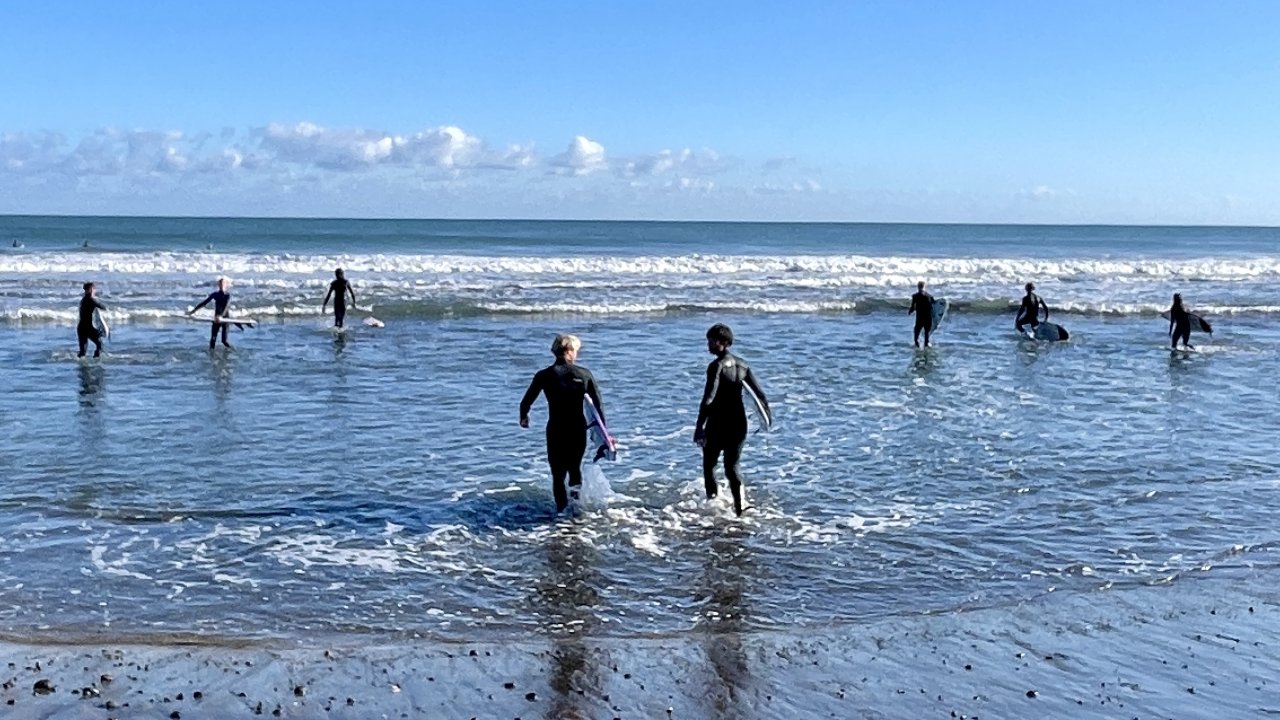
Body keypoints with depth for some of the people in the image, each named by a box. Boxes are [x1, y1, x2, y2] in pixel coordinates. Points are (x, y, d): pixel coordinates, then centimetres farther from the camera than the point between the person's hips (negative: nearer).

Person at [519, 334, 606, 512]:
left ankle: (562, 509, 5)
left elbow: (526, 402, 0)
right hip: (579, 429, 1)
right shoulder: (585, 374, -3)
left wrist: (523, 418, 21)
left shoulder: (544, 375, -5)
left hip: (556, 430, -1)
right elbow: (599, 404, -2)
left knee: (558, 473, 10)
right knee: (575, 467, 23)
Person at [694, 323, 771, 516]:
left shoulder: (717, 366, -14)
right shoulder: (742, 365, 5)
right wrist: (767, 415, 20)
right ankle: (740, 507, 0)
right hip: (739, 423, 6)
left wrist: (699, 427, -23)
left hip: (718, 424, -6)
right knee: (732, 467, 11)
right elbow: (760, 394, 7)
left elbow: (708, 399, -22)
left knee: (709, 465, 13)